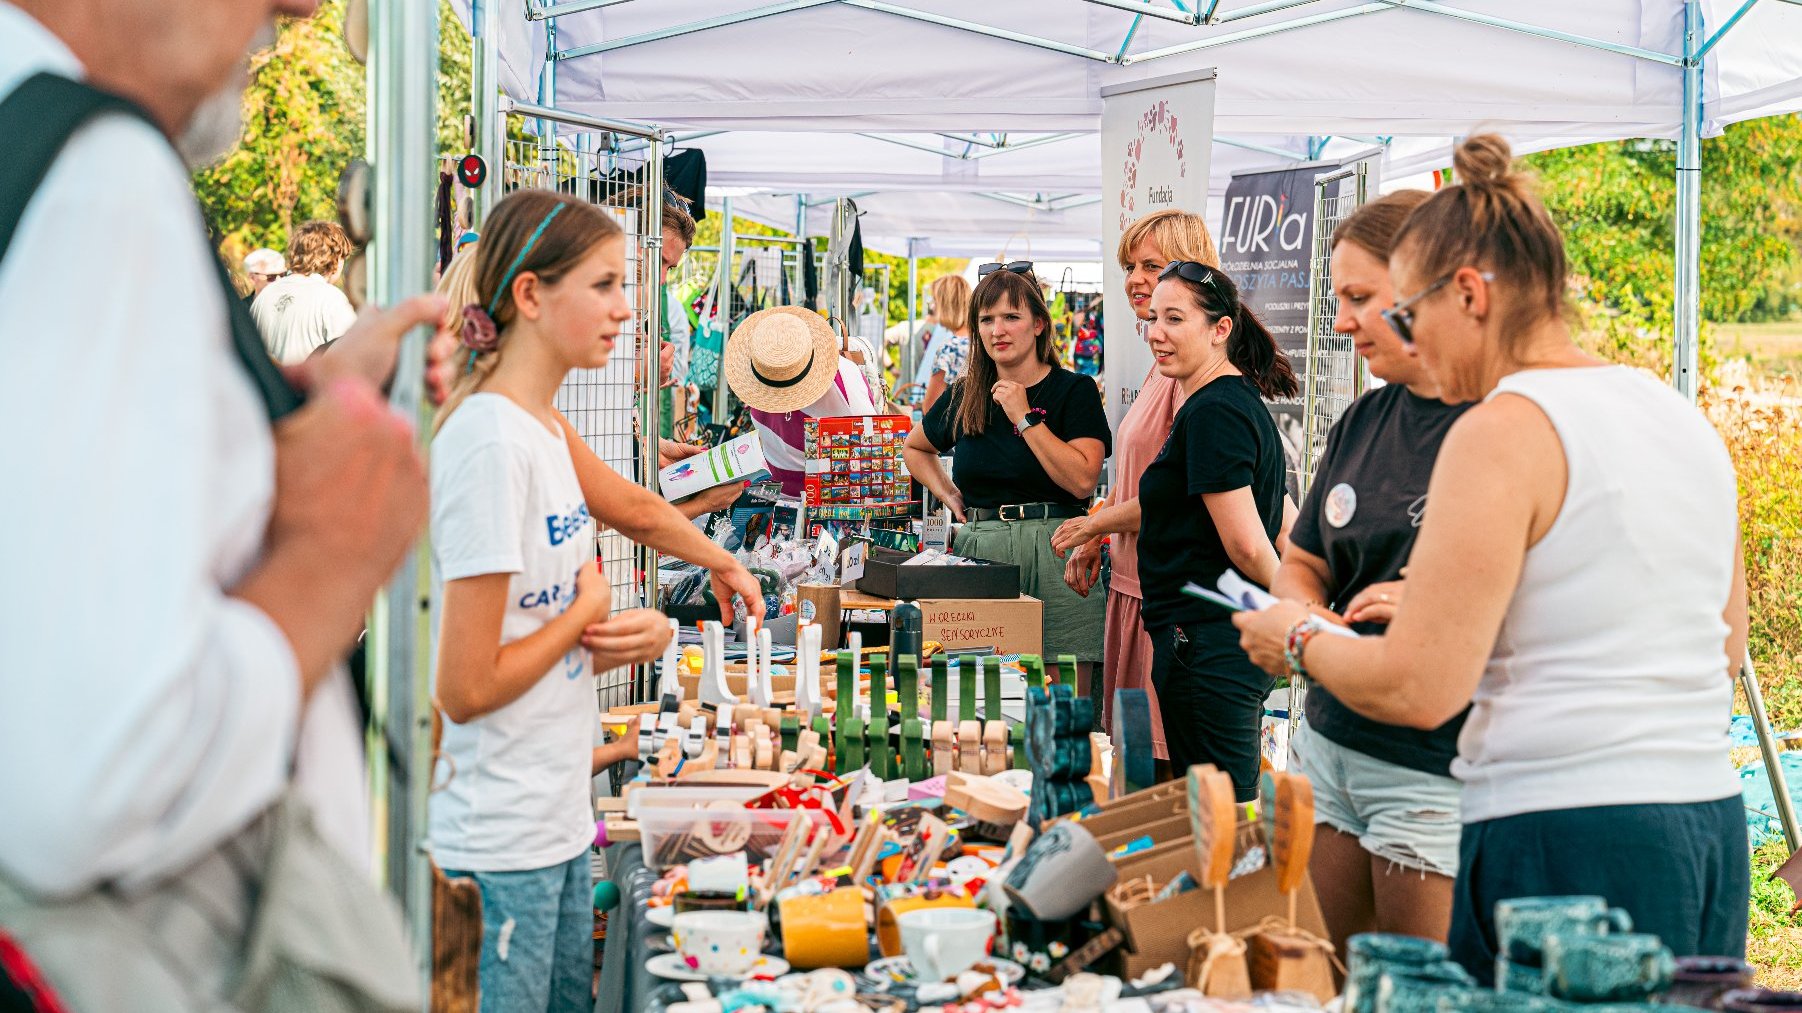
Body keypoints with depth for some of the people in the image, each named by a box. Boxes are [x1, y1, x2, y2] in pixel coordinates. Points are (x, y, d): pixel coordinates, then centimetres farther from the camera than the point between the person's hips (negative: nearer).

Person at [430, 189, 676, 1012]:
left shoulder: (546, 429, 9)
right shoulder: (491, 442, -20)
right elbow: (466, 688, -21)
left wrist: (636, 634, -2)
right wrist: (589, 611, -8)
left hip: (559, 821, 9)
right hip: (500, 849, -9)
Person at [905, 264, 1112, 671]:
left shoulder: (1074, 390, -1)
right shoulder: (965, 395, 12)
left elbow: (1083, 481, -14)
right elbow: (915, 448, 30)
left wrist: (1025, 417, -12)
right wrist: (948, 495, 14)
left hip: (1051, 550, -4)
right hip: (977, 546, 4)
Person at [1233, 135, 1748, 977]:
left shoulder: (1504, 432, -13)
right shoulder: (1683, 417, 12)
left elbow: (1418, 689, -18)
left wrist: (1299, 641, 3)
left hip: (1569, 835, -8)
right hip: (1712, 821, 9)